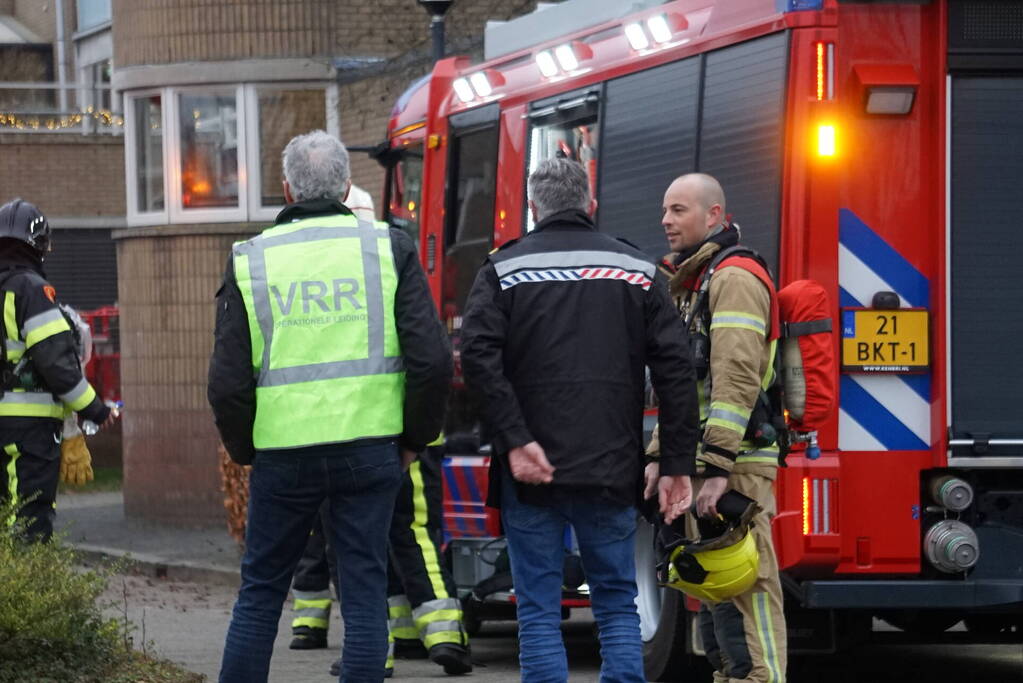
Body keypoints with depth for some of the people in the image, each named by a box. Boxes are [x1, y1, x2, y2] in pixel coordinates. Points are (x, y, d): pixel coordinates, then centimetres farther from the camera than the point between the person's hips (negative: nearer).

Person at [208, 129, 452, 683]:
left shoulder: (251, 262, 2)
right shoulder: (388, 249, 1)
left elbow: (228, 382, -2)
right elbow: (432, 360, -6)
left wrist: (246, 450, 13)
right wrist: (415, 437, 9)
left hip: (282, 452, 0)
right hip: (370, 446, 0)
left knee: (260, 590, 12)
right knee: (364, 592, 4)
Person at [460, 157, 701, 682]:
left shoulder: (504, 269, 2)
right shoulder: (636, 270, 7)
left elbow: (479, 356, -13)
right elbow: (675, 368, 1)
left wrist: (514, 441, -15)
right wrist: (677, 465, 1)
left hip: (532, 475, -2)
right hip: (611, 473, 2)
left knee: (539, 613, 3)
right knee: (617, 605, 10)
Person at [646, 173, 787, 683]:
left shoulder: (734, 278, -11)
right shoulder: (689, 282, 21)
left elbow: (737, 379, -21)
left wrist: (717, 468, -26)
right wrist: (660, 457, 21)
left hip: (735, 467, -11)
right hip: (702, 466, 11)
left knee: (743, 594, -14)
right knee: (714, 599, 12)